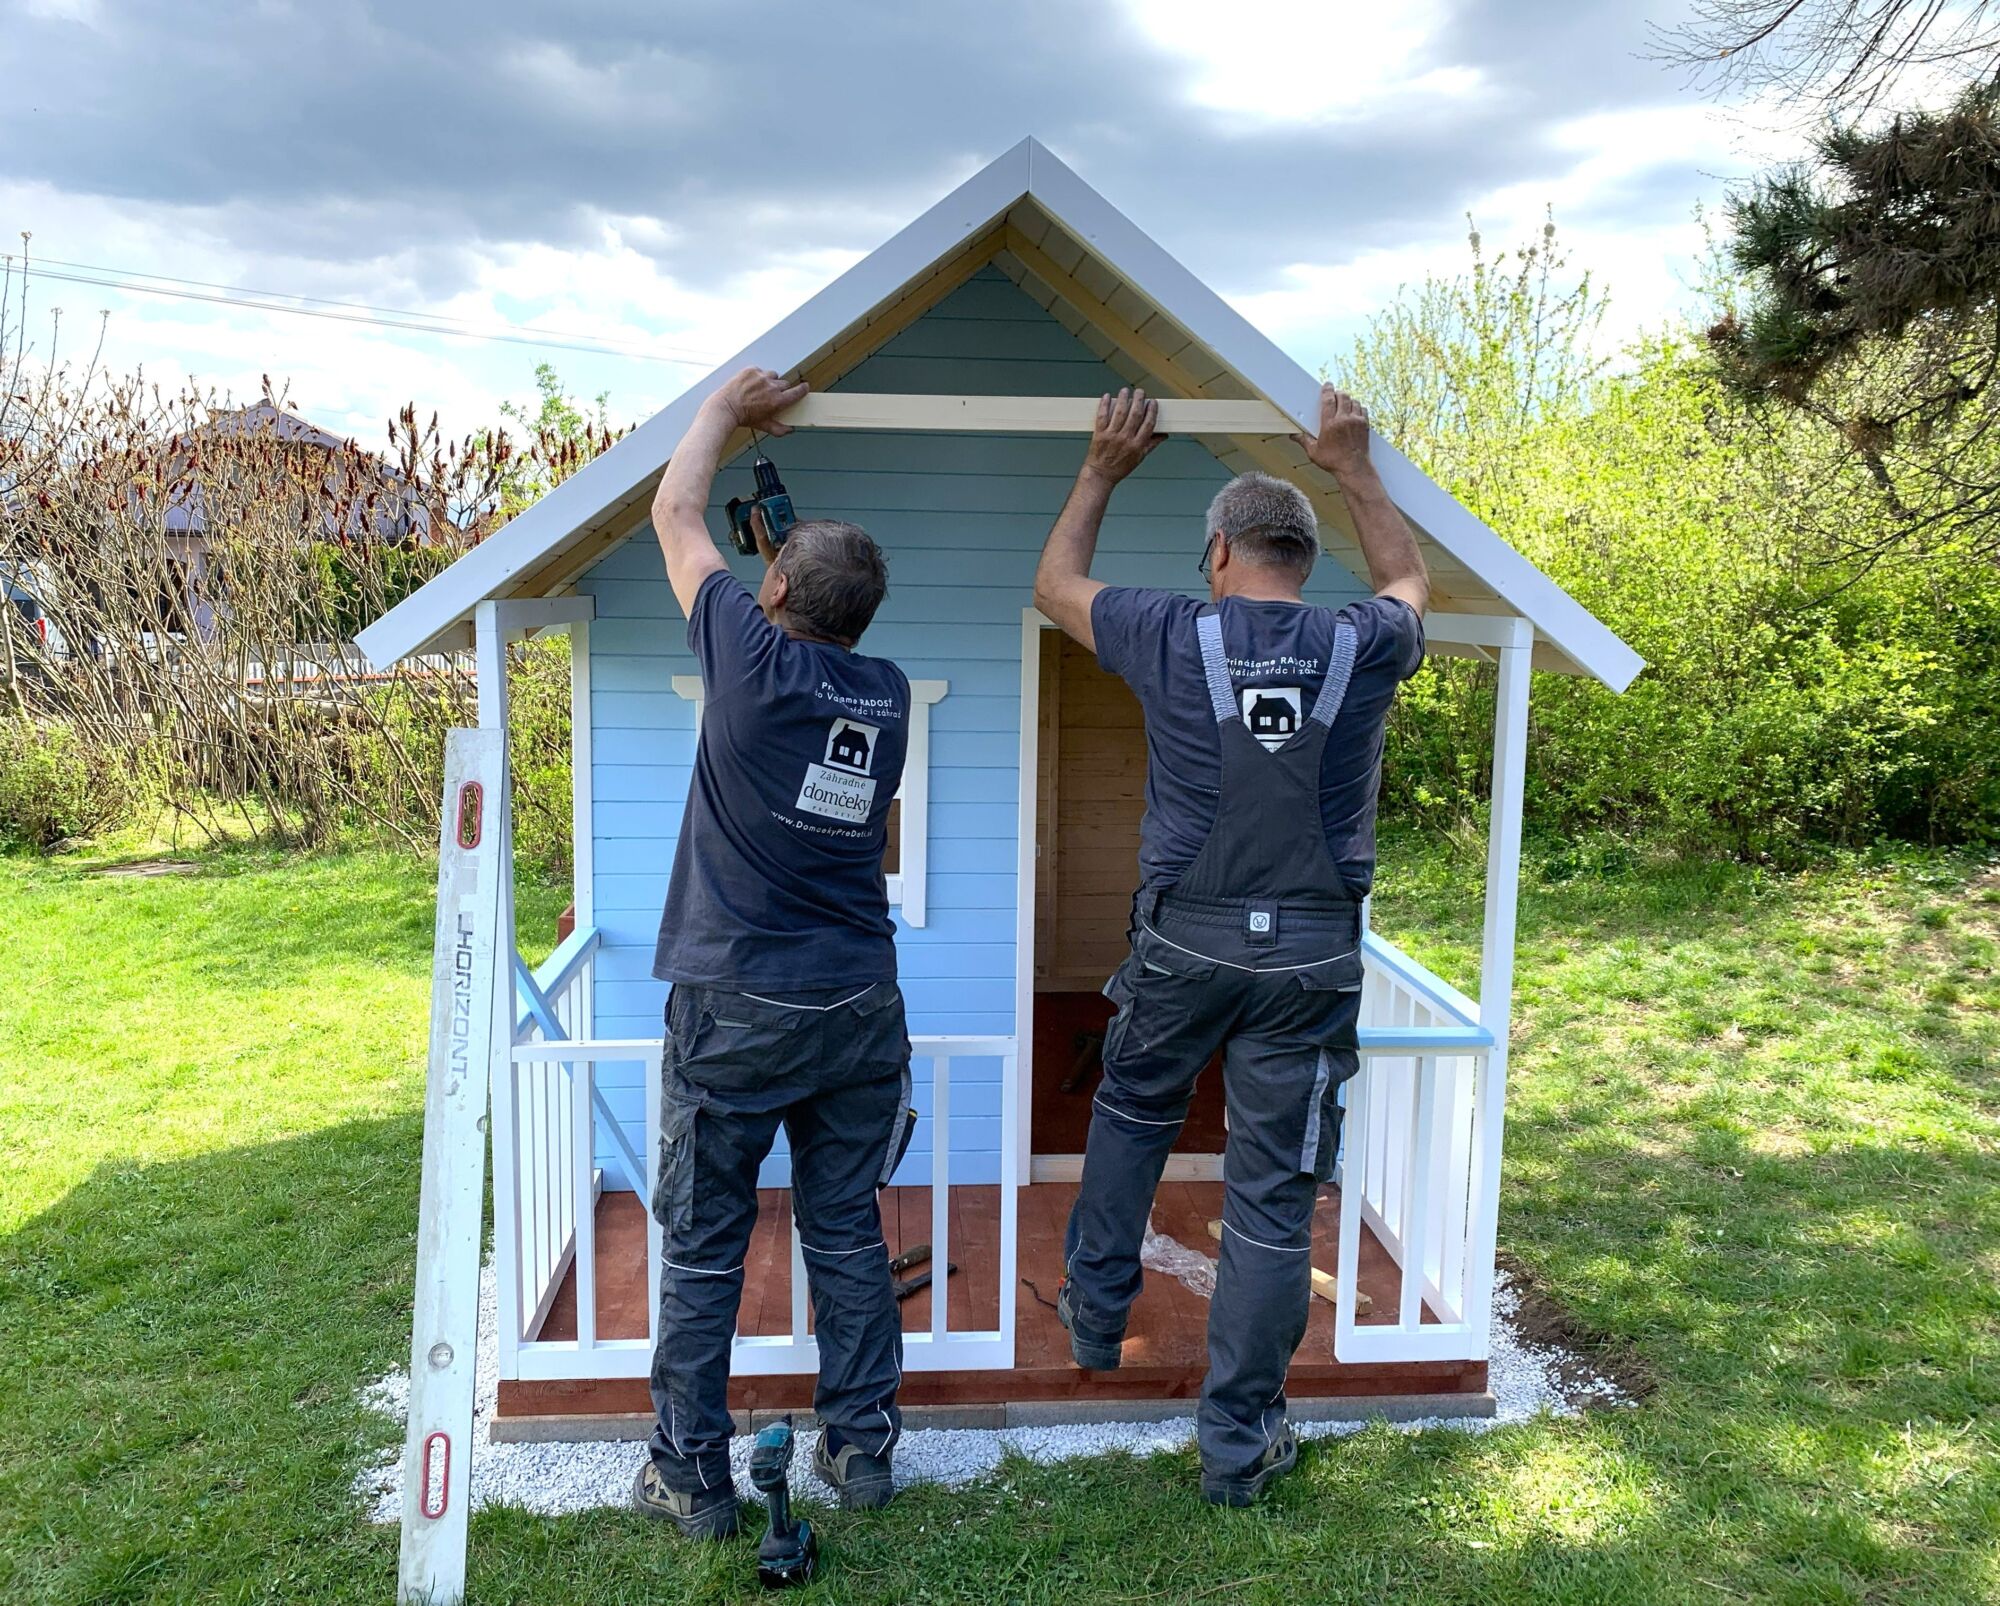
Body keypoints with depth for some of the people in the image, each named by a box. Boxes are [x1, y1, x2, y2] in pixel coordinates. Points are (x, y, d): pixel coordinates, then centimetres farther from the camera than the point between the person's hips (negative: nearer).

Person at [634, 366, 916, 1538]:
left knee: (704, 1251, 8)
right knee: (848, 1235, 14)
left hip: (738, 1010, -4)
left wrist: (728, 409, 16)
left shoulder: (755, 659, -11)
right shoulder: (888, 694, 2)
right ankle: (862, 1450, 25)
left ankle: (693, 1478, 18)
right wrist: (785, 538, 30)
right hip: (861, 1006, 5)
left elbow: (676, 510, 4)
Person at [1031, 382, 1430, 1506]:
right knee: (1275, 1195, 6)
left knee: (1132, 1115, 27)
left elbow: (1055, 585, 12)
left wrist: (1104, 470, 20)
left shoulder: (1176, 638, -6)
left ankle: (1096, 1316, 42)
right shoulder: (1363, 649, -3)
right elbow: (1412, 581, 23)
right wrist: (1354, 468, 28)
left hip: (1187, 940, 0)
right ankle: (1240, 1443, 17)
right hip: (1314, 957, 0)